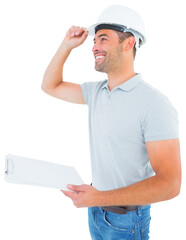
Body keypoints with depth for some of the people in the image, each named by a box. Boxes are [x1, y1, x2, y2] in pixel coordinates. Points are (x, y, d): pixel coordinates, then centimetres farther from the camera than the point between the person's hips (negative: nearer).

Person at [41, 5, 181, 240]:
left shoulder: (154, 104, -24)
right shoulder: (95, 91, -1)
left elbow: (170, 184, -27)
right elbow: (50, 86, 13)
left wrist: (100, 198, -33)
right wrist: (67, 45, -2)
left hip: (126, 220, -6)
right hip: (95, 210, 6)